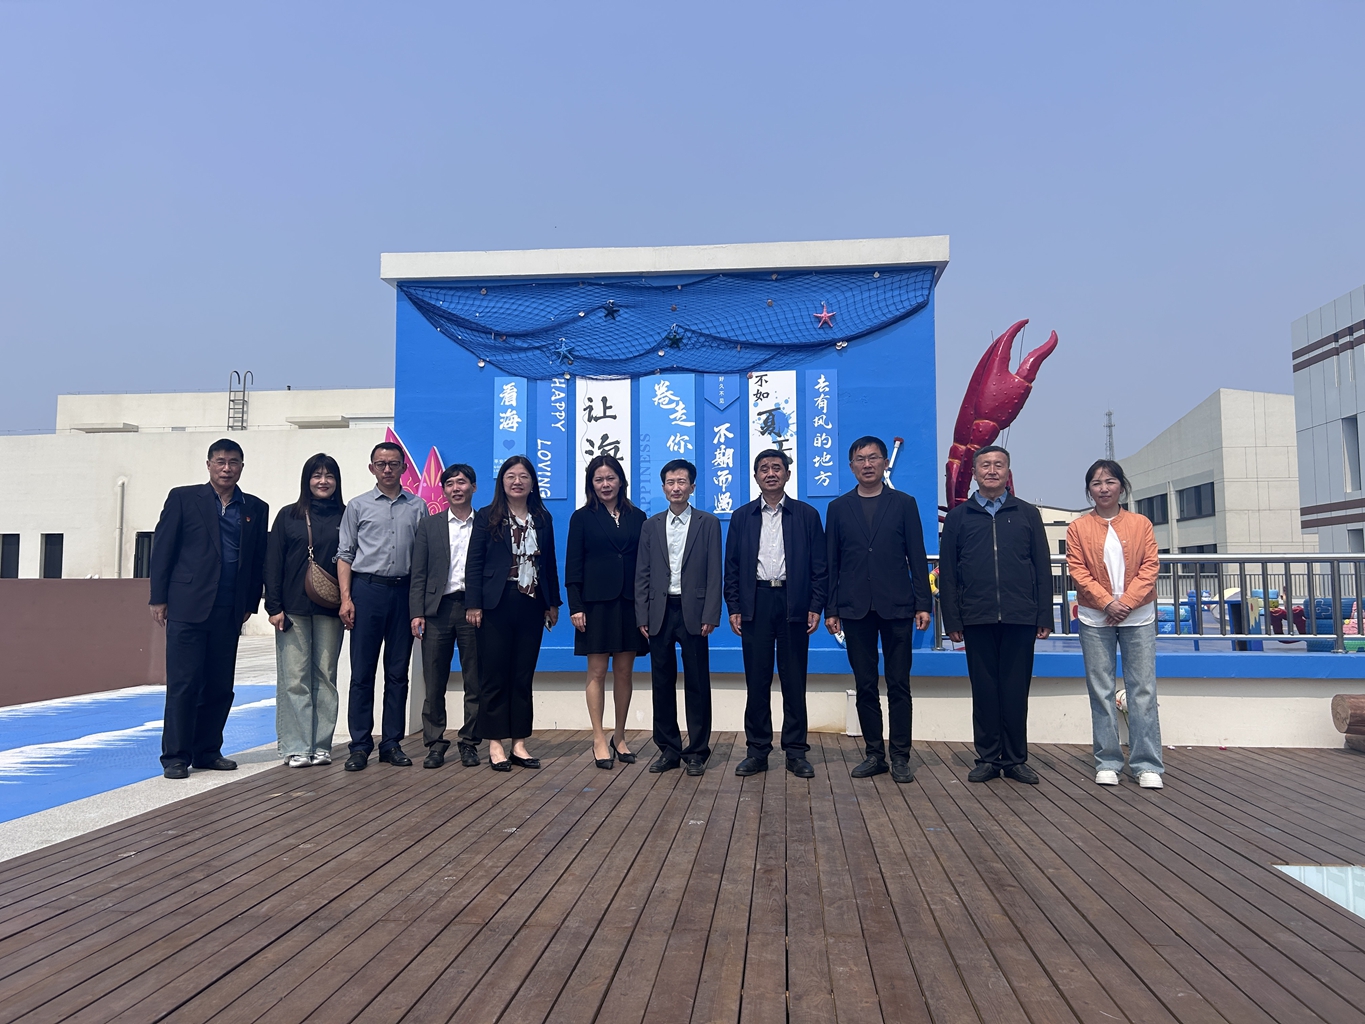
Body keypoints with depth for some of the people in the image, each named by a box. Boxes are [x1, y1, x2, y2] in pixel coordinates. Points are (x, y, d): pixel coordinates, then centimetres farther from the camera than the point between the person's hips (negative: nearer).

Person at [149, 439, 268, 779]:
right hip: (188, 607, -3)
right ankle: (175, 756, 8)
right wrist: (159, 598, -3)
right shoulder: (183, 498, 4)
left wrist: (251, 604, 8)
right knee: (183, 684, -1)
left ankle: (207, 751, 19)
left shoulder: (256, 508, 11)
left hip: (229, 612, 3)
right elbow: (162, 548, 1)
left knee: (220, 686, 7)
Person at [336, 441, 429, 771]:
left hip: (404, 592, 1)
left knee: (398, 672, 6)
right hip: (367, 589, -1)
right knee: (362, 672, 0)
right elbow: (345, 555, 5)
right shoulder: (358, 506, 7)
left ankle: (392, 743, 14)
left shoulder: (417, 506, 9)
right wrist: (346, 598, -5)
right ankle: (360, 745, 7)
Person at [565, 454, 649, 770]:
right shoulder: (582, 518, 3)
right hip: (597, 602, -2)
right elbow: (573, 564, -1)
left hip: (630, 602, 2)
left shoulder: (637, 517, 10)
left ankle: (619, 738, 19)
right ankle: (599, 741, 8)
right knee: (597, 671, 1)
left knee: (625, 672, 7)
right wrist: (575, 606, -9)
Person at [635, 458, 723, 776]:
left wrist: (710, 615, -9)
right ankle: (668, 750, 17)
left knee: (697, 684, 3)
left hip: (693, 612, -2)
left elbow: (714, 573, -1)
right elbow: (642, 574, 8)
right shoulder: (651, 525, 10)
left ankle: (697, 752, 12)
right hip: (660, 613, 3)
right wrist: (642, 616, 1)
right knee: (662, 684, 7)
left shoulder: (708, 523, 3)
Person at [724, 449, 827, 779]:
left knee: (794, 681, 4)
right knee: (756, 681, 4)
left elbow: (819, 566, 4)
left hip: (793, 604, -1)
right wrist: (733, 608, 0)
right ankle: (758, 750, 13)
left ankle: (796, 752, 13)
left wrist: (816, 607, -4)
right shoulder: (741, 517, 10)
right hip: (755, 603, 1)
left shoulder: (807, 515, 6)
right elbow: (731, 566, 9)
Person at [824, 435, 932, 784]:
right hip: (855, 608, 1)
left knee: (898, 684, 1)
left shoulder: (904, 504, 7)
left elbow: (917, 558, 3)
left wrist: (923, 603, -4)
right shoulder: (838, 508, 10)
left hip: (896, 606, -1)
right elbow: (831, 562, 8)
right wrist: (830, 609, 2)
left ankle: (900, 756, 9)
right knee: (865, 686, 6)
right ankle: (874, 754, 14)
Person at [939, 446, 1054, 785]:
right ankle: (987, 758, 15)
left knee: (1016, 691, 4)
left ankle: (1015, 759, 16)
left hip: (1020, 618, 0)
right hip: (977, 618, 0)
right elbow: (947, 572, 5)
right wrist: (951, 620, -2)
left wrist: (1045, 617, 1)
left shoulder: (1027, 514, 10)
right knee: (984, 691, 5)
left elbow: (1042, 569, 7)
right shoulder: (958, 517, 8)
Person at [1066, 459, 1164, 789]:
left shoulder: (1141, 524, 5)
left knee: (1143, 690, 1)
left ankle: (1147, 764, 8)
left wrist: (1127, 602, -13)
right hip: (1095, 619, 0)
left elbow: (1150, 566, -1)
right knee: (1101, 691, 4)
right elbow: (1078, 571, -3)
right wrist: (1107, 602, -14)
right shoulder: (1078, 528, 3)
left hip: (1138, 617, 0)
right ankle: (1107, 762, 12)